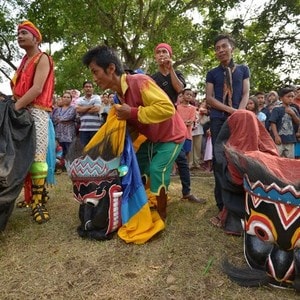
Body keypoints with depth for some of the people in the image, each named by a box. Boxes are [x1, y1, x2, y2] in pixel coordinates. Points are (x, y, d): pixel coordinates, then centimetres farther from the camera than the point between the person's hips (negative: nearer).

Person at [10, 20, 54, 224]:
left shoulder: (42, 58, 1)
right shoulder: (25, 61, 24)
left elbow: (37, 89, -13)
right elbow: (19, 88, 16)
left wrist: (15, 107, -14)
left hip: (37, 111, -8)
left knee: (37, 156, -12)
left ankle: (38, 202, -11)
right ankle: (31, 196, 13)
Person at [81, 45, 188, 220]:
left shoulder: (139, 81, -28)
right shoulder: (119, 95, 0)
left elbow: (167, 108, -37)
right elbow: (132, 126, 9)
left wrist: (132, 113, -34)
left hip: (172, 136, -8)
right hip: (152, 138, 9)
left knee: (157, 170, -18)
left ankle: (161, 216, 3)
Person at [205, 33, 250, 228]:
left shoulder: (243, 69, 15)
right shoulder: (212, 73, 12)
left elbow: (246, 94, 6)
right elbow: (209, 98, 0)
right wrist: (231, 110, -12)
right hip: (218, 120, 0)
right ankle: (223, 206, 3)